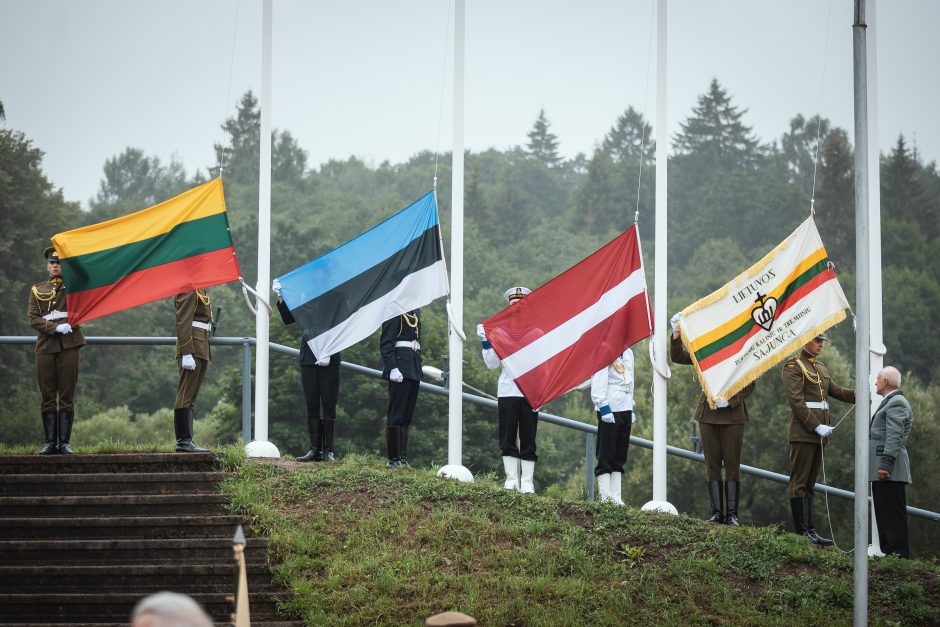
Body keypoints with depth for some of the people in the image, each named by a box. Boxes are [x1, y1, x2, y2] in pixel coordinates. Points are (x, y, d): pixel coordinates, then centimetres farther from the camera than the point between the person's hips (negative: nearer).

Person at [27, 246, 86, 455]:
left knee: (67, 397, -2)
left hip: (69, 346, -1)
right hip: (45, 347, 2)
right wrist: (56, 327, -12)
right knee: (47, 397, 2)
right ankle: (50, 441, 5)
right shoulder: (37, 290, 13)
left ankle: (64, 442, 0)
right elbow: (32, 318, 2)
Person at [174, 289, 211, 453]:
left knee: (190, 397, 10)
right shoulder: (188, 288, -10)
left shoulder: (200, 290, 21)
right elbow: (182, 322, -17)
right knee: (186, 396, -9)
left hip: (200, 349, 10)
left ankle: (185, 441, 12)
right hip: (192, 349, -10)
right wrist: (187, 353, -23)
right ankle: (183, 441, -9)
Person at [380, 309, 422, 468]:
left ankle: (403, 459, 12)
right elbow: (385, 342, -13)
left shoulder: (415, 310, 18)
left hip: (413, 369, 8)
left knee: (407, 417, 9)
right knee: (396, 415, -5)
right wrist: (393, 368, -22)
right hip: (400, 368, -8)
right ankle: (393, 459, -2)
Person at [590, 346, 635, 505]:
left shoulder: (628, 353, 18)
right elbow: (598, 380, -14)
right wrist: (604, 407, -20)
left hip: (625, 409, 8)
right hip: (609, 410, -8)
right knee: (605, 456, -6)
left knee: (619, 456, 9)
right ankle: (606, 497, -7)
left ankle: (616, 497, 11)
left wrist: (631, 409, 19)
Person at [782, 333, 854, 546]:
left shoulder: (821, 368, 20)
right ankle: (802, 532, -8)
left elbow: (836, 391, 16)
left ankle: (809, 530, 10)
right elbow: (796, 401, -14)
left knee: (809, 483, 9)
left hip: (819, 431, 9)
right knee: (799, 482, -6)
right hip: (803, 431, -9)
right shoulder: (793, 366, -7)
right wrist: (816, 426, -19)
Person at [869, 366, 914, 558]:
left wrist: (885, 464, -26)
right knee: (884, 513, 12)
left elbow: (895, 436, -20)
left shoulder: (896, 403, -11)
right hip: (880, 469, 11)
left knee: (893, 512, -11)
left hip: (889, 470, -11)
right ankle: (887, 551, 16)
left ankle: (899, 553, -11)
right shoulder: (890, 402, 22)